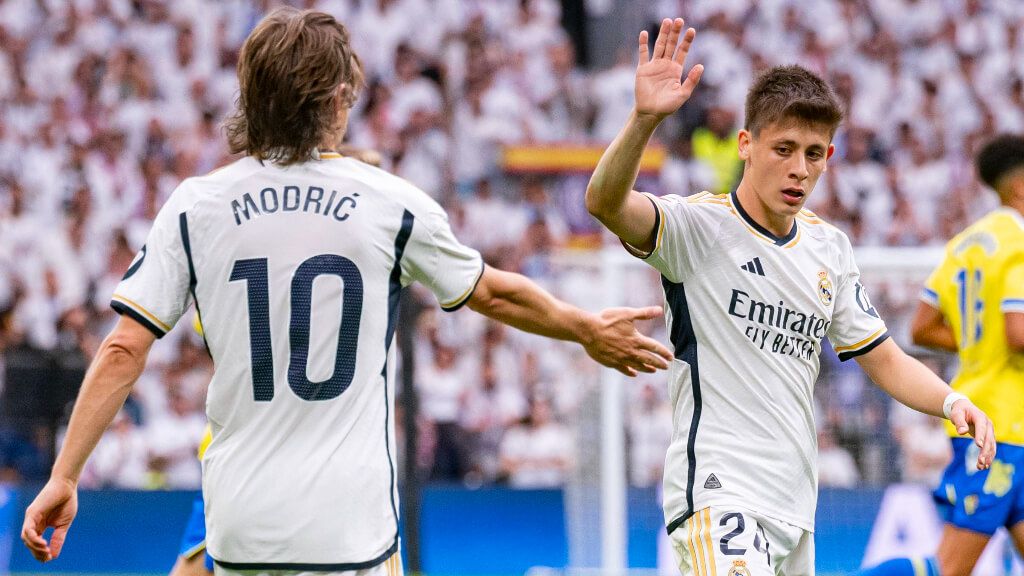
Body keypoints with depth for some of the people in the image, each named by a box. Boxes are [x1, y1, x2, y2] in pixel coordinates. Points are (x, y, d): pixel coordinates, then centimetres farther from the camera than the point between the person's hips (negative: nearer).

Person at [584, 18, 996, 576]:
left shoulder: (829, 247, 13)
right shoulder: (699, 225, -6)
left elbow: (883, 359, 20)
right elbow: (605, 201, -26)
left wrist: (951, 402, 0)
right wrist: (645, 117, -43)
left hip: (794, 506, 7)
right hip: (718, 493, -7)